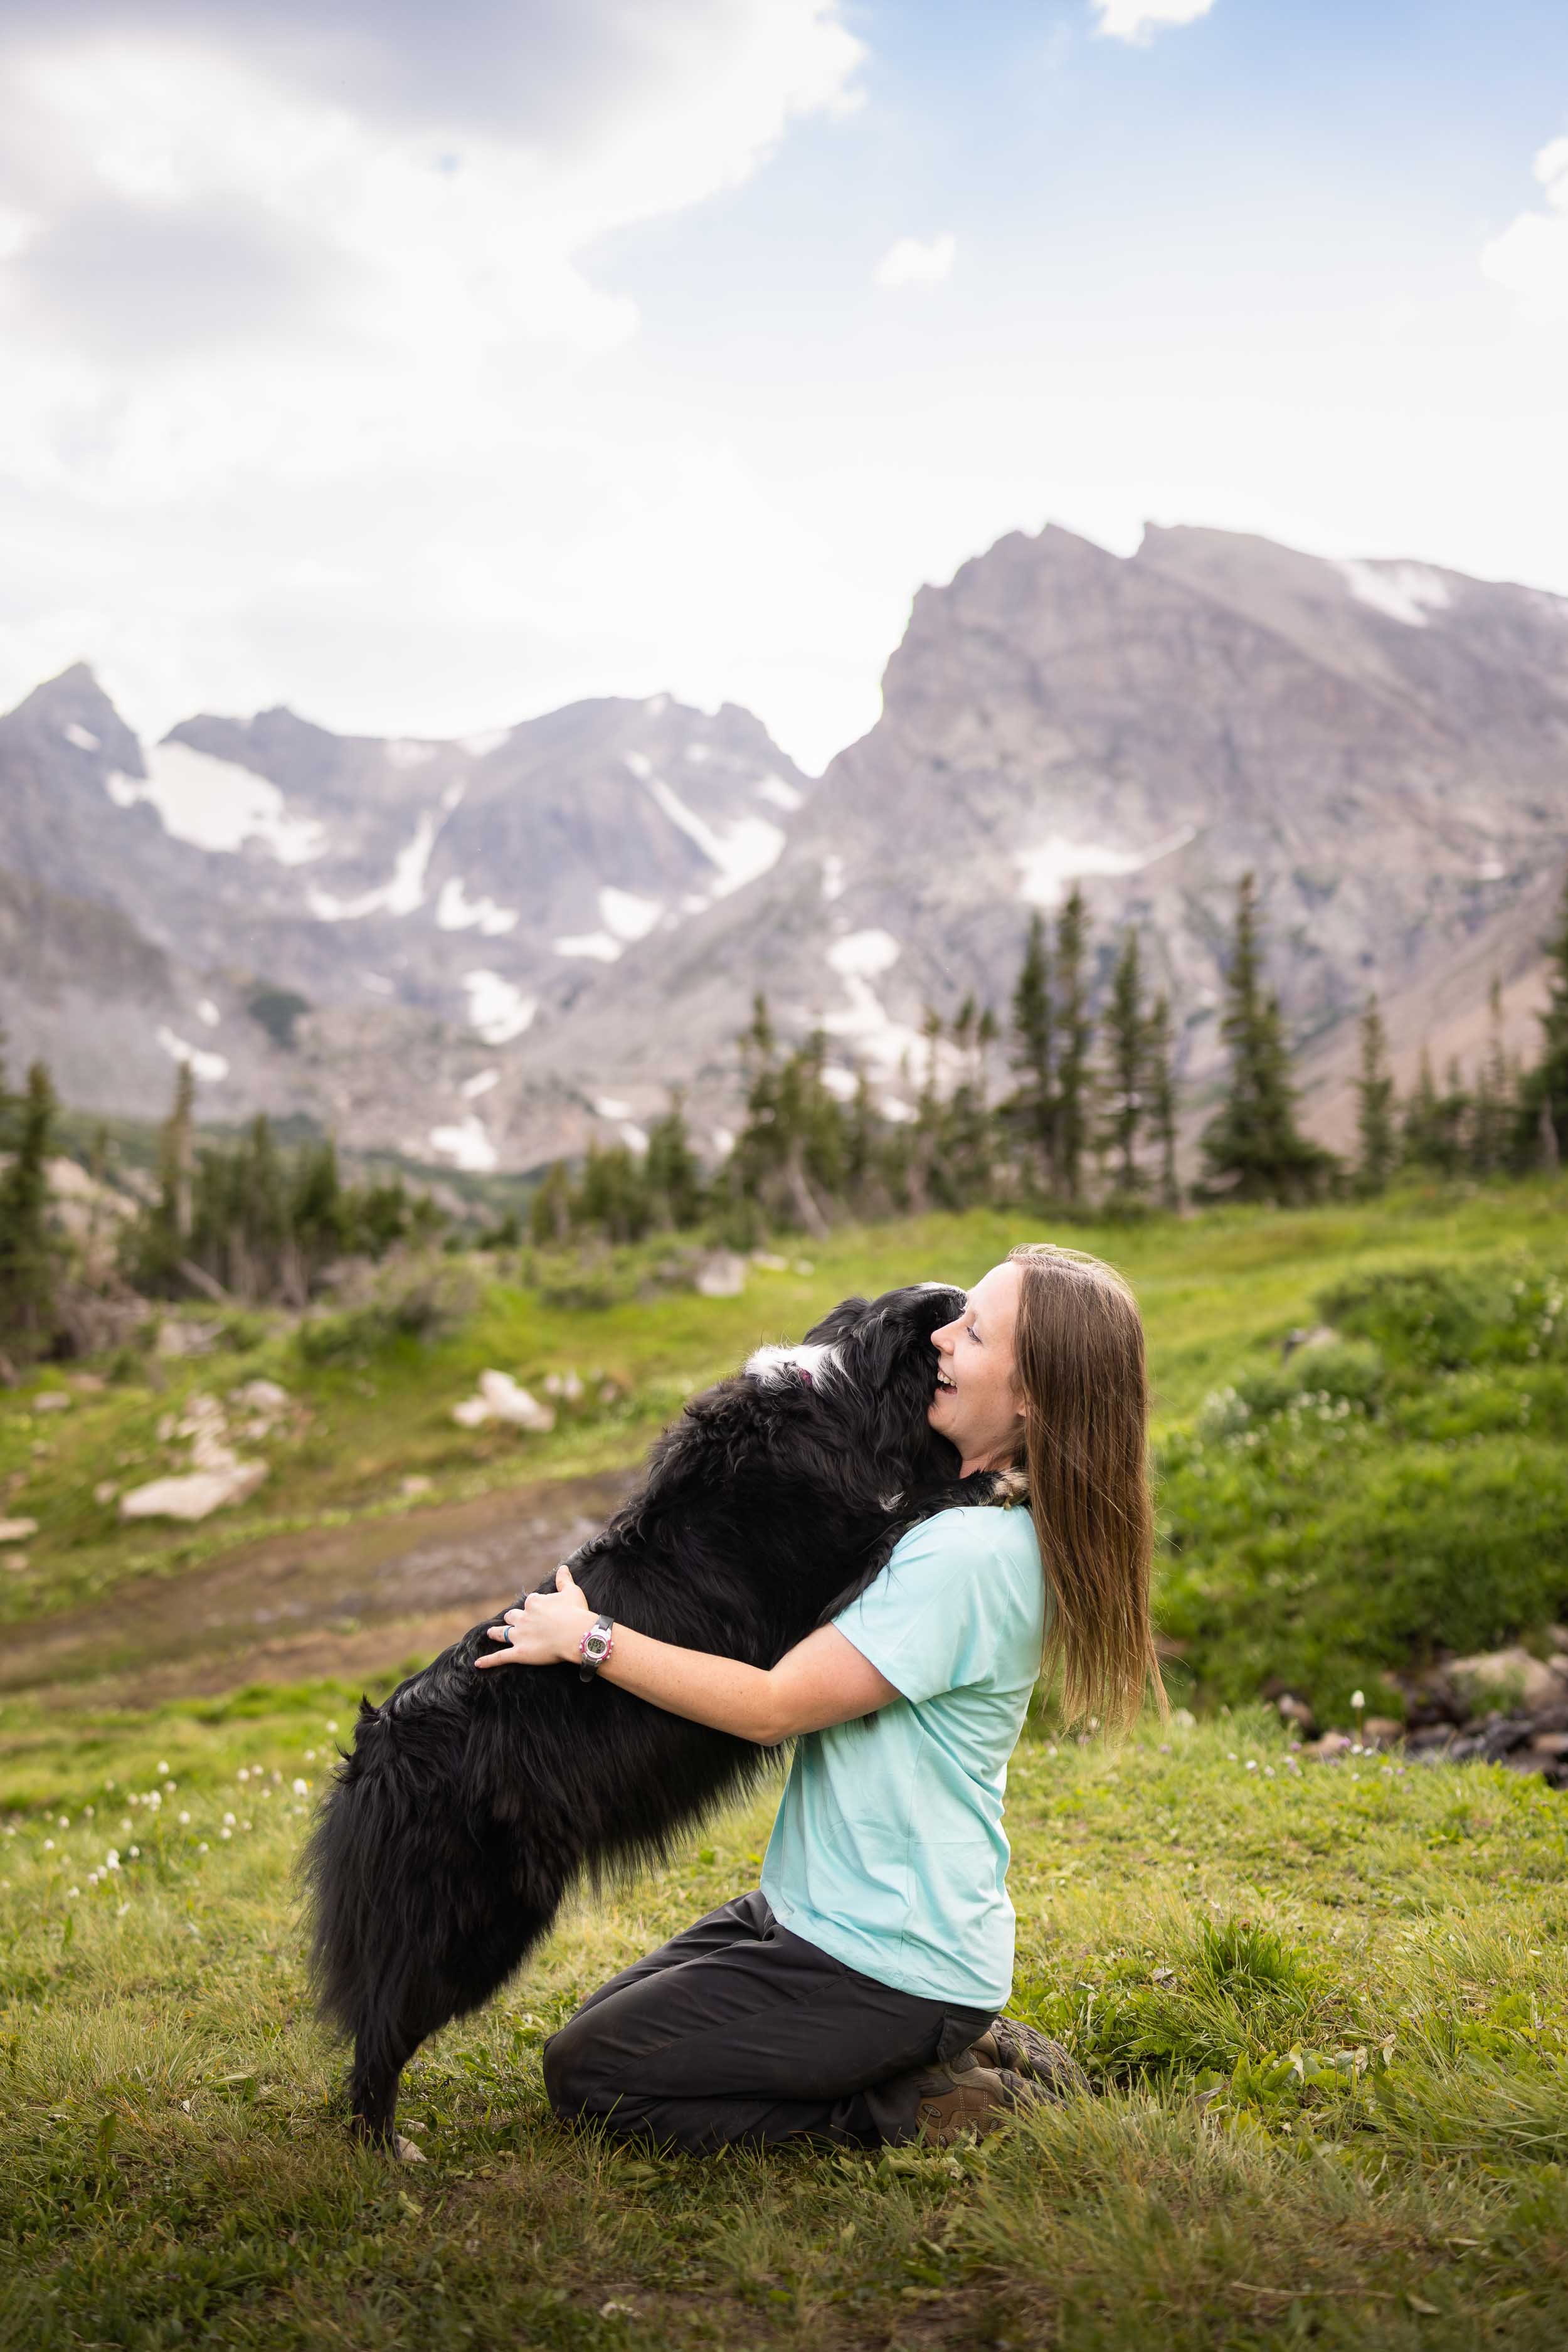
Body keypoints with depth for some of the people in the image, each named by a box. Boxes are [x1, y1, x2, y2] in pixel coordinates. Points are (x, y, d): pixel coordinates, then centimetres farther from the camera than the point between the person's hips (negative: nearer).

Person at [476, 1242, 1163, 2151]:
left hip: (892, 1966, -10)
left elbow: (774, 1706, -22)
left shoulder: (973, 1554, -26)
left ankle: (921, 2110, -1)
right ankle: (956, 2046, 14)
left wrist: (589, 1637, -15)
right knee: (608, 2021, 19)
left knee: (587, 2075, -5)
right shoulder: (950, 1513, 4)